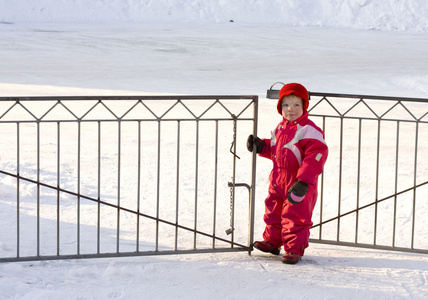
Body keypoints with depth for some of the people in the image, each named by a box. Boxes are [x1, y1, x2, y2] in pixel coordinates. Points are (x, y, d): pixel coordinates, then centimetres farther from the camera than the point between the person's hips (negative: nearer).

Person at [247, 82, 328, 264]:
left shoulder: (308, 130, -17)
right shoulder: (280, 128, 10)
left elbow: (316, 155, -23)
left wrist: (303, 182, -29)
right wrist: (260, 146, 5)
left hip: (299, 184, -8)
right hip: (278, 181, 8)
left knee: (295, 216, -1)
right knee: (273, 210, 19)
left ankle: (294, 249, 13)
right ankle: (272, 242, 37)